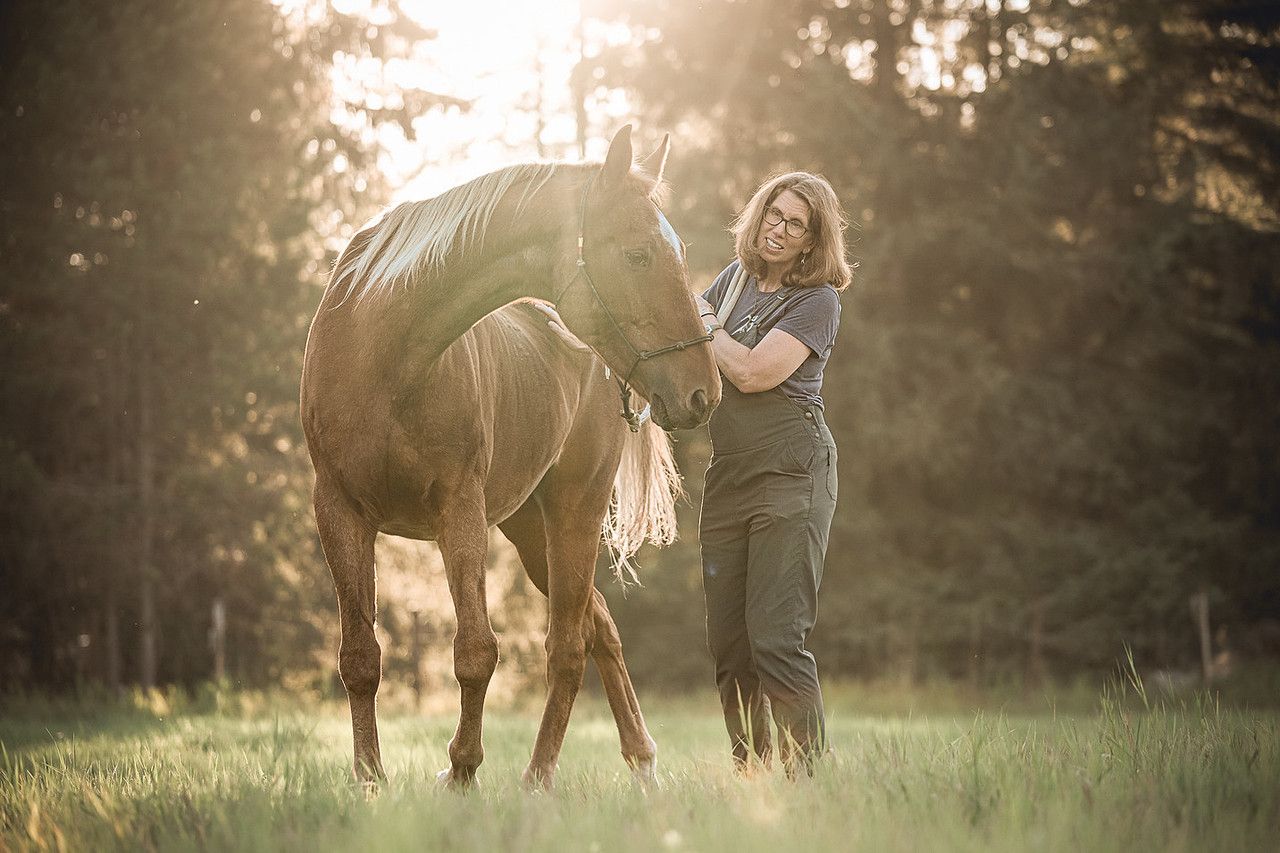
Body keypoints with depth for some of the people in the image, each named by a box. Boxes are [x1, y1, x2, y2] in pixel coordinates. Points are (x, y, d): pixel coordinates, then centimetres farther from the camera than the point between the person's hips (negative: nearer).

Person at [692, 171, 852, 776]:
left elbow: (753, 371, -17)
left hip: (789, 478, -7)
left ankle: (811, 774, -11)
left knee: (776, 639, -15)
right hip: (726, 477, 7)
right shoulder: (736, 278, 14)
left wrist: (708, 327, -2)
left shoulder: (818, 301, -6)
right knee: (727, 643, 7)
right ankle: (748, 773, 14)